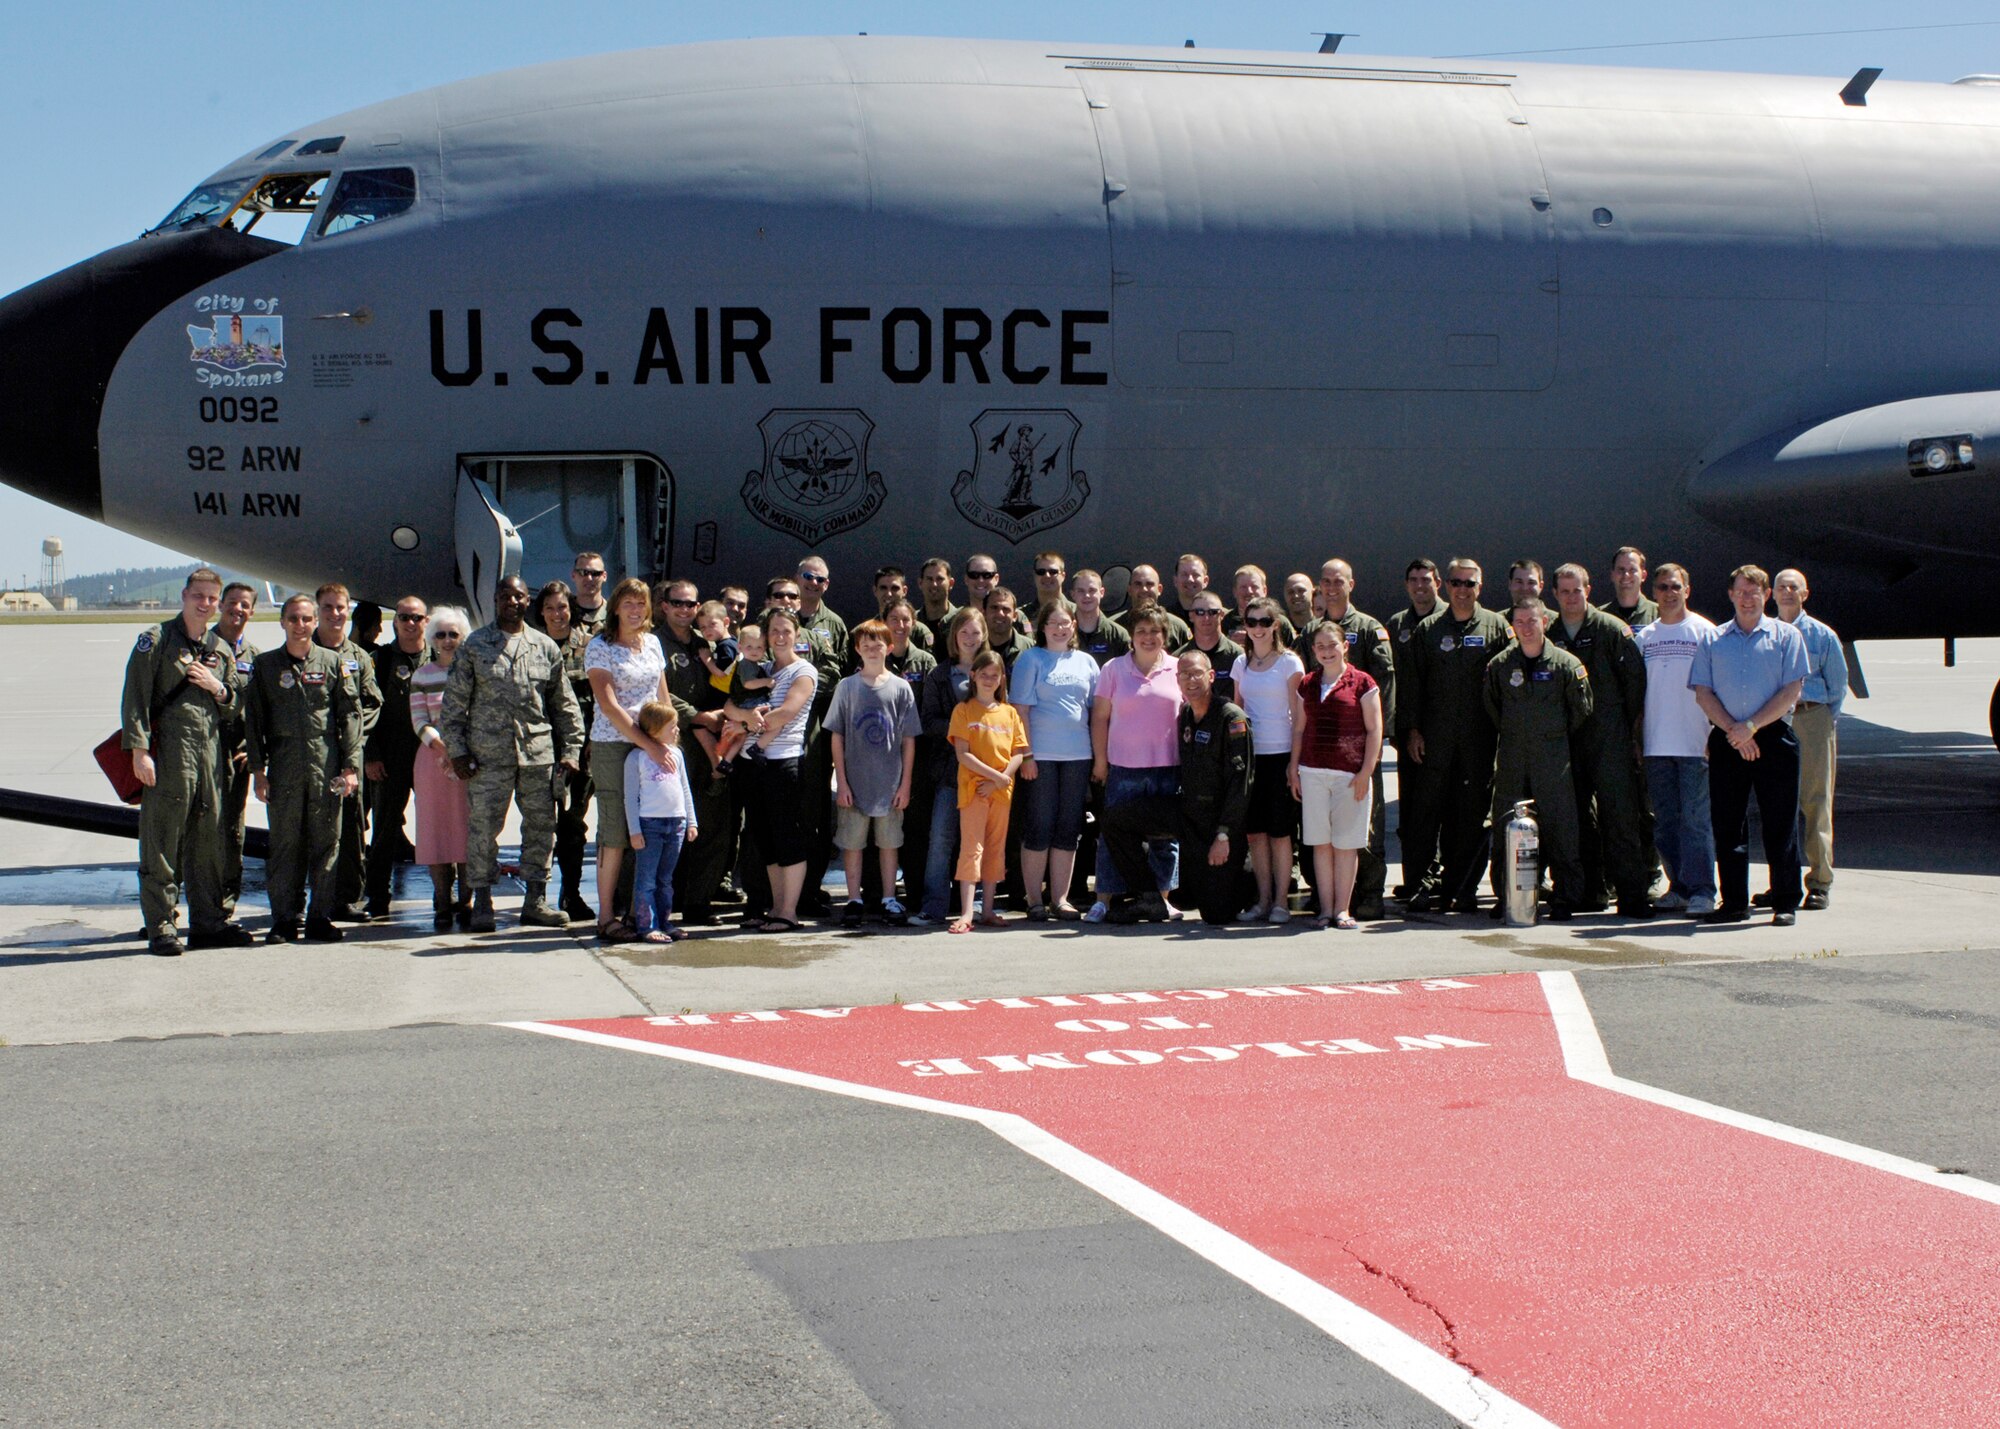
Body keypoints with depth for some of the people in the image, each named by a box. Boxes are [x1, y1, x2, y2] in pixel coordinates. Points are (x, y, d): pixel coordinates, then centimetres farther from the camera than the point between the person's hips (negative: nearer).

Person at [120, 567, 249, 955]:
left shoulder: (221, 650, 17)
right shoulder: (156, 639, 0)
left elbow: (237, 703, 21)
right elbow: (135, 697, -6)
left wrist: (217, 688, 0)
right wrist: (139, 750, -14)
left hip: (210, 749, 6)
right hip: (167, 751, -5)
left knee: (208, 839, 9)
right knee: (162, 841, -4)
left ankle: (207, 920, 17)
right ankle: (160, 926, 0)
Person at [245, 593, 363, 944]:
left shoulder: (334, 663, 8)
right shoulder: (265, 665, 9)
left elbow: (350, 716, 6)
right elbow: (254, 720, 9)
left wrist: (350, 766, -1)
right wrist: (257, 769, 2)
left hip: (326, 765, 0)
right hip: (283, 765, 0)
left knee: (326, 842, 1)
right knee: (284, 843, 1)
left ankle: (320, 918, 8)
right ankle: (284, 918, 7)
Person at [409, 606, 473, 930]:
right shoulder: (422, 676, 8)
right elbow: (419, 722, 3)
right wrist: (444, 749, -13)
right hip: (433, 759, 1)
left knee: (469, 830, -3)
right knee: (436, 831, 0)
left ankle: (465, 903, 3)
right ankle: (442, 906, 5)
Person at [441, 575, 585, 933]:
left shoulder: (546, 647, 11)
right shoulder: (475, 645, 5)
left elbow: (564, 704, 15)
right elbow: (455, 702, 5)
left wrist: (571, 749, 8)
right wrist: (457, 750, -1)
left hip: (539, 754, 3)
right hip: (488, 755, -2)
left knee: (541, 825, 5)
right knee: (483, 826, -3)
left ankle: (536, 900, 15)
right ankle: (481, 902, 6)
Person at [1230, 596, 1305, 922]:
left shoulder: (1289, 662, -1)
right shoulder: (1241, 663, 12)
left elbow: (1298, 713, -3)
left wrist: (1296, 760, -9)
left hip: (1279, 754, -4)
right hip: (1248, 754, 4)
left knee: (1279, 831, -1)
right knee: (1254, 831, 4)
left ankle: (1281, 901, 5)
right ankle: (1263, 900, 11)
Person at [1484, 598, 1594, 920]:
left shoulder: (1566, 663, -2)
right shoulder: (1499, 664, 5)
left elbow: (1581, 709, 5)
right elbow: (1490, 707, 17)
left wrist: (1556, 737, 9)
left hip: (1553, 758, -2)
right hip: (1510, 758, 3)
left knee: (1559, 827, -4)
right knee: (1505, 829, 4)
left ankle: (1565, 899, 2)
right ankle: (1507, 896, 12)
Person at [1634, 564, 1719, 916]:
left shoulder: (1704, 632, 0)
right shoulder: (1645, 636, 12)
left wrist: (1717, 736, -9)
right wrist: (1636, 738, 9)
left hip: (1695, 744, -4)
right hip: (1656, 745, 5)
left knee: (1695, 819, -8)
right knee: (1665, 822, 8)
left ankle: (1701, 890, -5)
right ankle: (1679, 886, 16)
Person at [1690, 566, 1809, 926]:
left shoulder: (1786, 636, 6)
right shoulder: (1714, 641, 12)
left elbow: (1792, 690, -2)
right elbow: (1703, 692, 4)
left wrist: (1751, 726, -11)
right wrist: (1734, 731, -8)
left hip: (1773, 736, -2)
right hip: (1726, 742, 2)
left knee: (1780, 824, -2)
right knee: (1727, 824, 4)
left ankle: (1785, 903, 4)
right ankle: (1733, 902, 12)